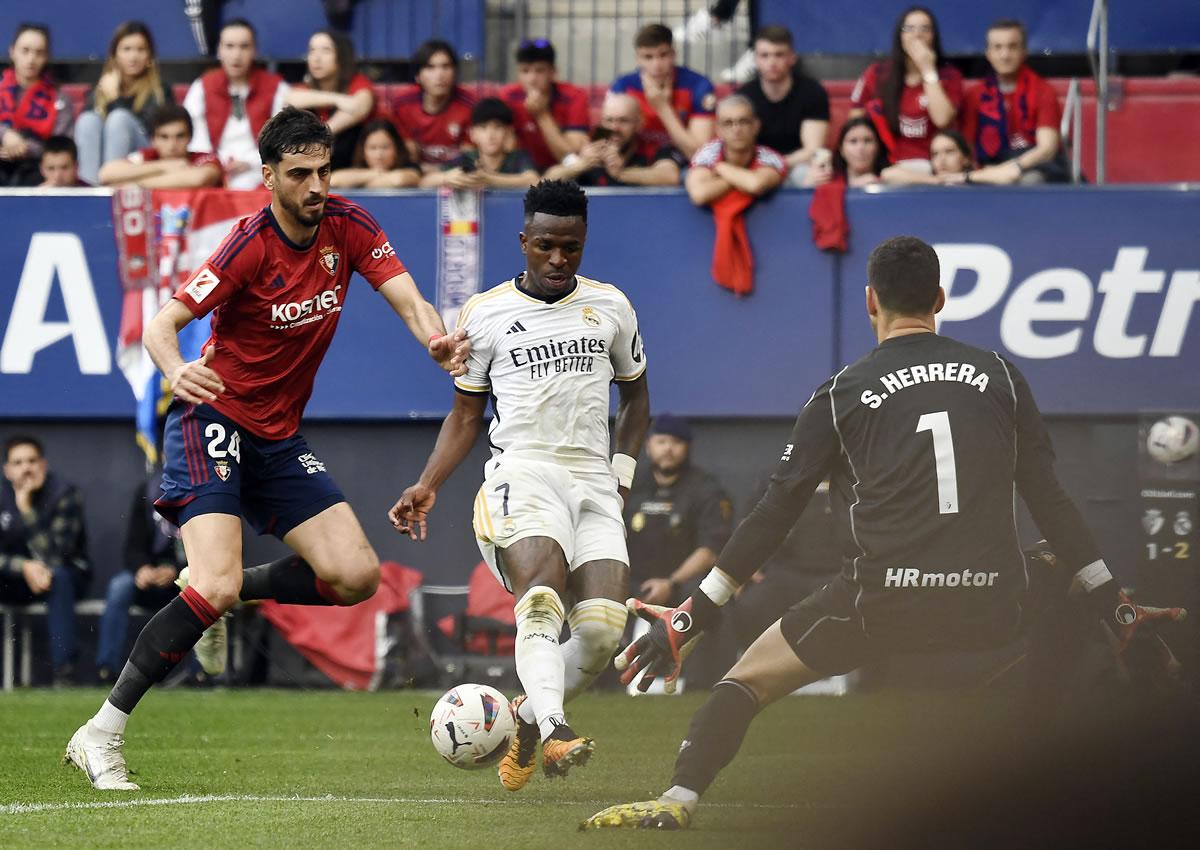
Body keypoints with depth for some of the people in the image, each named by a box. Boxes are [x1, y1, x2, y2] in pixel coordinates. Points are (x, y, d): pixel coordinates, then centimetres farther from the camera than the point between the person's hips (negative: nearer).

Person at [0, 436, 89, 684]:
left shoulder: (64, 494, -17)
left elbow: (56, 555, -28)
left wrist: (26, 509, -32)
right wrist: (24, 567, -29)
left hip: (66, 574, -3)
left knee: (58, 576, -38)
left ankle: (64, 671, -42)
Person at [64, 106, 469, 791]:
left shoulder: (347, 227, -3)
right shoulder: (251, 245, -19)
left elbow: (410, 301, -11)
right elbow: (160, 325, -22)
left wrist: (441, 341, -35)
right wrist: (176, 370, -45)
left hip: (281, 437, 6)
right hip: (215, 419, -6)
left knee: (355, 576, -7)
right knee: (214, 589, -23)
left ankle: (228, 593, 19)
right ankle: (102, 736, -15)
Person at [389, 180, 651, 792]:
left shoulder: (610, 307, 12)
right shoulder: (484, 314, 7)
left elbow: (635, 393, 26)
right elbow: (466, 413, 15)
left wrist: (624, 468, 12)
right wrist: (427, 486, 3)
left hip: (593, 482, 3)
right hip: (521, 473, -3)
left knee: (604, 626, -14)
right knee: (542, 599, -31)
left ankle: (526, 719, 11)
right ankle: (554, 731, -48)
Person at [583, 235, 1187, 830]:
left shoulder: (842, 394, 7)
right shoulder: (1000, 377, 11)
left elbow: (775, 514, 6)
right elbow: (1051, 502, 11)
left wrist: (694, 616, 11)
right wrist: (1113, 608, 18)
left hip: (880, 604, -2)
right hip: (989, 614, 2)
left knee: (750, 676, 13)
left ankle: (678, 800, -2)